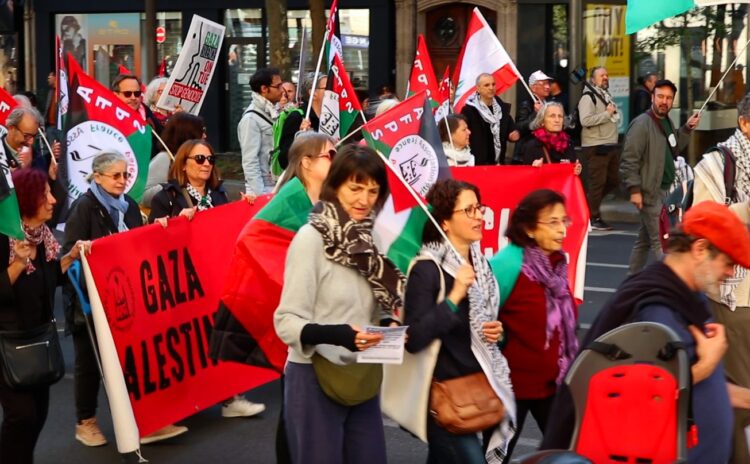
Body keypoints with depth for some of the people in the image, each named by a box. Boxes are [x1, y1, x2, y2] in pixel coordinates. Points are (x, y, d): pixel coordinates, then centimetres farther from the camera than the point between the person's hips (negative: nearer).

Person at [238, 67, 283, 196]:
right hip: (263, 190, -8)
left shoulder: (271, 113, 11)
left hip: (278, 187, 8)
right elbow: (250, 162, -18)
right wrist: (259, 194, -21)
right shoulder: (251, 118, -13)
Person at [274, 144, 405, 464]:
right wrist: (337, 334, -33)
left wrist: (389, 323, -7)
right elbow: (287, 322, -17)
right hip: (316, 380, -6)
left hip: (363, 379, 6)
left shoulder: (370, 236, 5)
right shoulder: (311, 238, -14)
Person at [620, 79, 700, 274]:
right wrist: (634, 189, -23)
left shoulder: (666, 122, 13)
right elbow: (629, 159, -19)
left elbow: (673, 150, 19)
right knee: (660, 240, -9)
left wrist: (687, 128, 9)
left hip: (664, 190, 9)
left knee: (645, 239, 15)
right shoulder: (642, 124, -15)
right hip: (649, 191, -9)